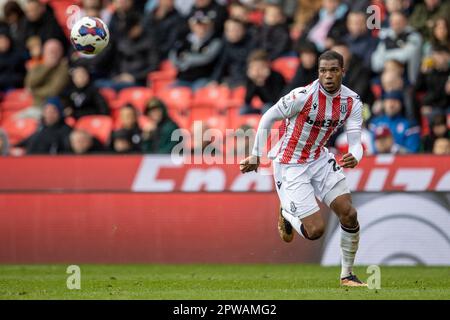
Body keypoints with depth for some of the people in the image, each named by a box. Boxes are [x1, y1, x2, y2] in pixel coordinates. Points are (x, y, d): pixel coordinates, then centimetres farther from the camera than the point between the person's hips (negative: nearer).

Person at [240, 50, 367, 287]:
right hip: (290, 166, -5)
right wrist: (256, 156, -7)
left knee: (349, 213, -8)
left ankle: (347, 275, 11)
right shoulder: (303, 96, -23)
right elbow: (267, 119, -11)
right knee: (316, 230, -12)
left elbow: (355, 141, -10)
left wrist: (354, 158, -34)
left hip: (319, 159, 5)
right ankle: (286, 215, 23)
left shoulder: (352, 102, -7)